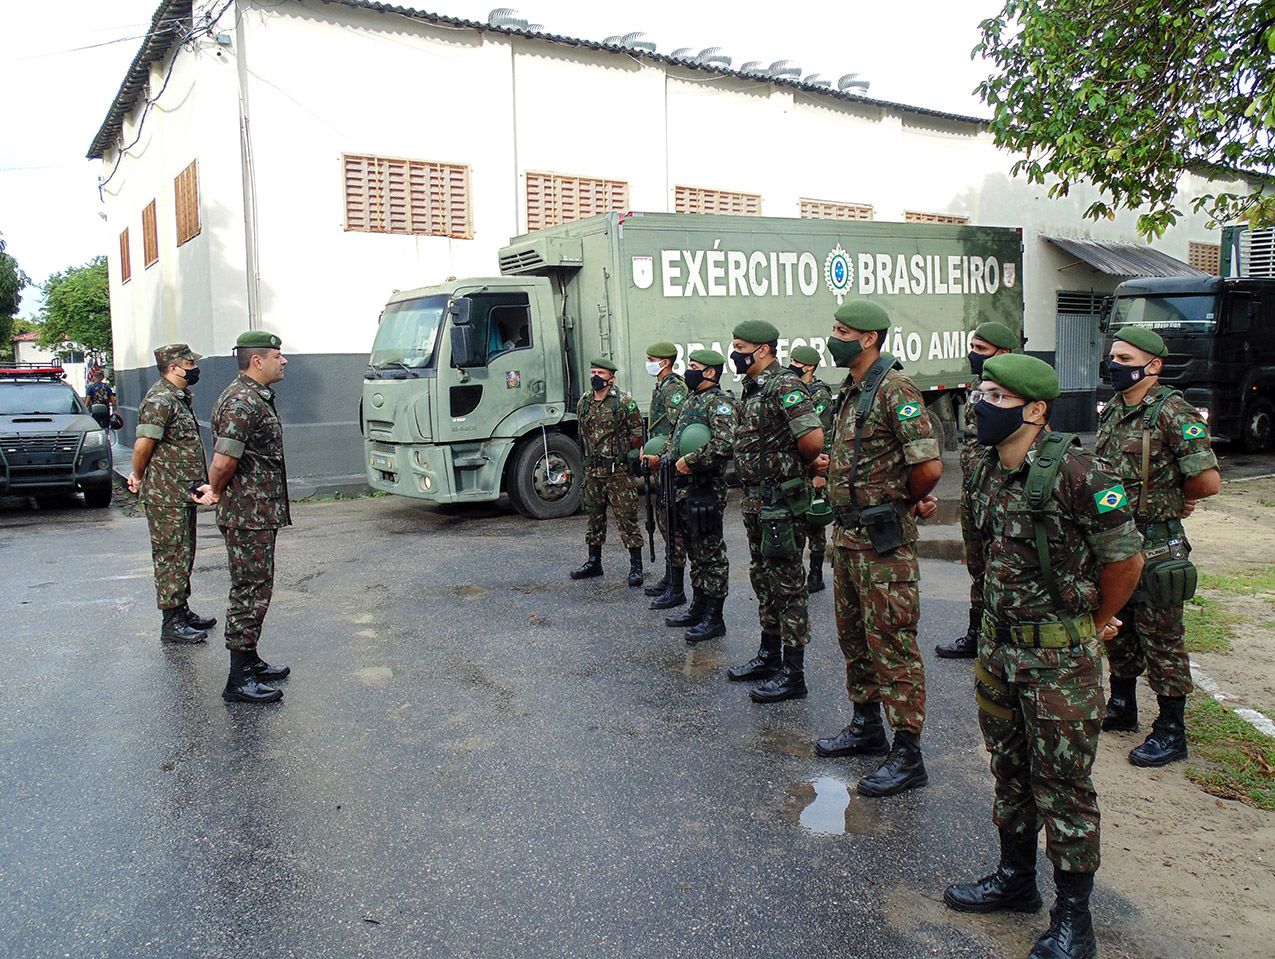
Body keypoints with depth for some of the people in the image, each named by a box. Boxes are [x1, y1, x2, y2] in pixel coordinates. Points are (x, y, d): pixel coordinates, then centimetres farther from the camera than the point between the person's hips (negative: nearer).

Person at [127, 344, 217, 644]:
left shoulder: (179, 398, 15)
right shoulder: (160, 400, -18)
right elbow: (143, 445, -21)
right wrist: (139, 478, -4)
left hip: (183, 494, 10)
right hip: (166, 497, -10)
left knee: (183, 555, 17)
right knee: (172, 557, -3)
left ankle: (182, 611, 28)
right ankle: (171, 623, 5)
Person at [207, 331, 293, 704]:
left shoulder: (257, 398, 15)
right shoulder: (241, 402, -19)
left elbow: (225, 463, 24)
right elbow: (224, 462, -27)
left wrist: (216, 491, 16)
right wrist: (217, 492, -10)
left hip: (259, 512, 11)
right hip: (249, 515, -11)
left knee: (254, 589, 18)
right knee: (251, 591, -6)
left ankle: (250, 661, 30)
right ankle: (239, 680, 1)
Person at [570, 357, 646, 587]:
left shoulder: (623, 401, -6)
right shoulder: (584, 403, 11)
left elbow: (638, 434, -4)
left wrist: (618, 451, -5)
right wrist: (590, 458, 15)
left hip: (617, 470, -6)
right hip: (592, 471, 6)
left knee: (626, 517, -4)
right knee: (594, 516, 14)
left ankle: (636, 566, 3)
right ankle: (594, 562, 25)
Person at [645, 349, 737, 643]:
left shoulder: (720, 403, -12)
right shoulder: (690, 401, 18)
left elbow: (725, 444, -26)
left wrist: (690, 461, -21)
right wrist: (661, 458, 13)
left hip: (708, 488, -10)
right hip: (685, 487, 10)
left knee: (711, 552, -3)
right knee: (695, 550, 17)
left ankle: (714, 618, 4)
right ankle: (698, 607, 28)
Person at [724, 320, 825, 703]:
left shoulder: (784, 387, -17)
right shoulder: (752, 390, 14)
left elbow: (813, 438, -27)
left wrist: (801, 465, -8)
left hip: (781, 500, -10)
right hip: (755, 499, 10)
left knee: (787, 584, -3)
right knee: (763, 579, 18)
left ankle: (792, 675, 4)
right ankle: (769, 656, 33)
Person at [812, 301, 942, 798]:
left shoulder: (894, 390, -17)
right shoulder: (851, 392, 13)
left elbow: (930, 465, -24)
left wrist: (905, 503, -6)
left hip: (883, 538, -10)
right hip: (847, 533, 10)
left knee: (891, 644, -4)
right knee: (854, 636, 19)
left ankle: (907, 756, 4)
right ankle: (866, 727, 34)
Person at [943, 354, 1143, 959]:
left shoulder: (1078, 473, -20)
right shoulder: (987, 470, 3)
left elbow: (1125, 556, -12)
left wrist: (1095, 623, 1)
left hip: (1060, 657, -7)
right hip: (998, 644, 7)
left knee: (1062, 783, 4)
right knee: (1010, 767, 20)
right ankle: (1015, 880, 38)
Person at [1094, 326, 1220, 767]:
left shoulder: (1173, 413, -15)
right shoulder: (1112, 411, 9)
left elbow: (1208, 480, -19)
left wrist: (1170, 499, -2)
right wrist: (1160, 495, 13)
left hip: (1155, 545, -8)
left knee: (1160, 636, 1)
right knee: (1117, 628, 18)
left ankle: (1171, 731, 12)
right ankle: (1121, 708, 34)